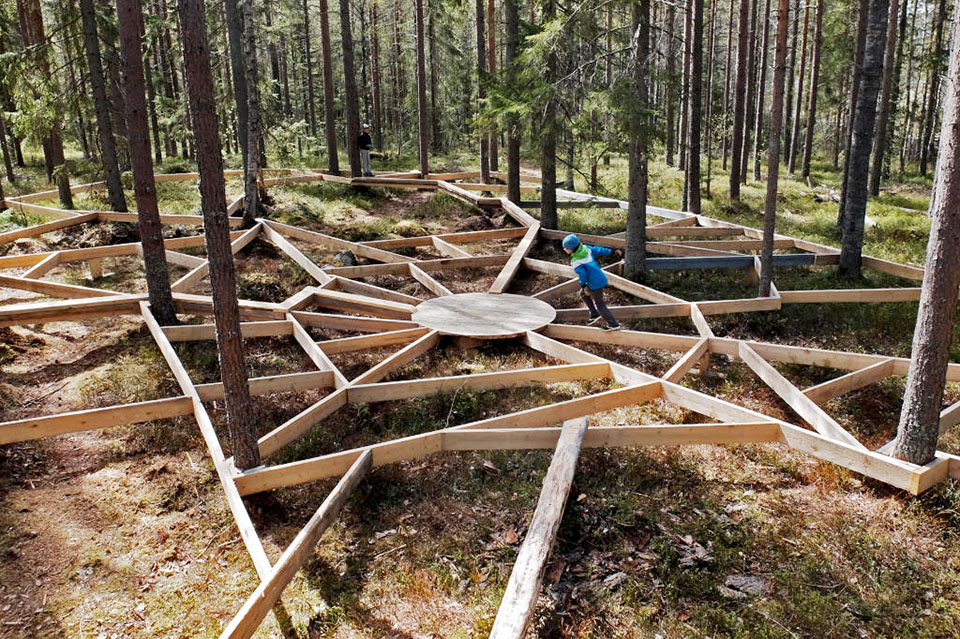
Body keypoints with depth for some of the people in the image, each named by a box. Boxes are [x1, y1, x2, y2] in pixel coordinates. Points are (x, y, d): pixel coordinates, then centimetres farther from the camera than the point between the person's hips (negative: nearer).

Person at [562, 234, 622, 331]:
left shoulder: (575, 261, -19)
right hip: (601, 278, 9)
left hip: (595, 283, -9)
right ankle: (595, 315, 25)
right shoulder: (585, 248, 3)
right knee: (583, 294, 25)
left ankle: (614, 325, 7)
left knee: (599, 305, 3)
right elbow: (598, 250, 12)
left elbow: (582, 273, -23)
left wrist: (583, 285, -9)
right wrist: (612, 251, 22)